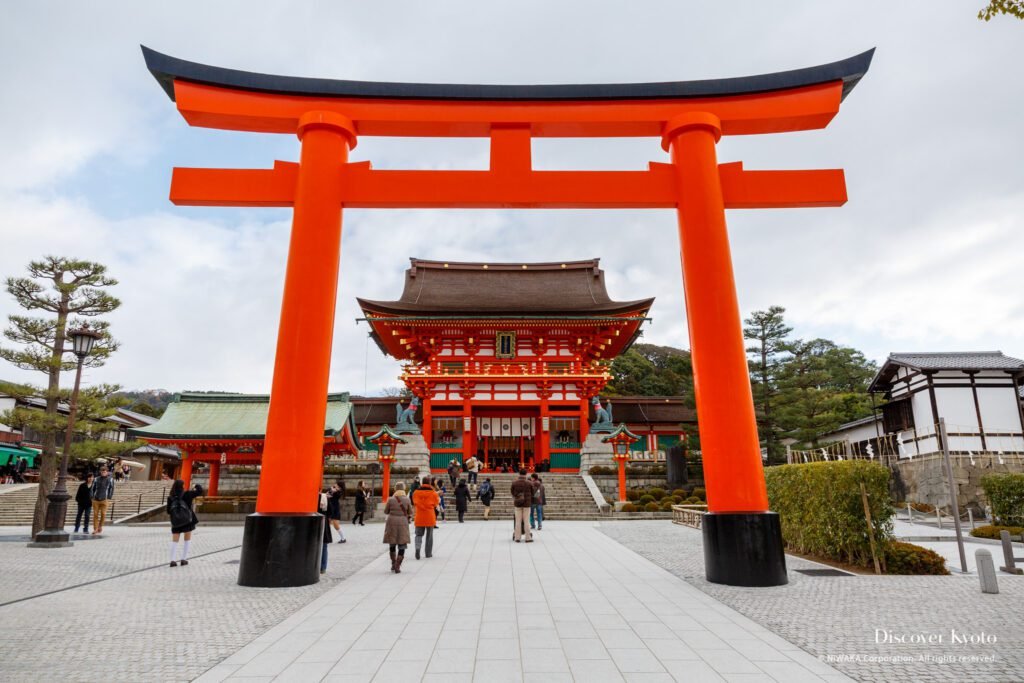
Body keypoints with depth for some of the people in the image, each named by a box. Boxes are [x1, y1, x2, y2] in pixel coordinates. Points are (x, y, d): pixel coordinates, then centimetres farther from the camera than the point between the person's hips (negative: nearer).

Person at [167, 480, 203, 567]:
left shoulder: (170, 497, 1)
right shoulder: (187, 494, -9)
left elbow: (168, 511, 4)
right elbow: (200, 491, -8)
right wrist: (196, 486, 11)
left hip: (176, 521, 3)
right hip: (187, 520, -2)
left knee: (174, 541, 8)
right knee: (187, 539, 11)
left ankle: (172, 560, -1)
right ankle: (184, 559, 9)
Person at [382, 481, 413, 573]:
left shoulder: (390, 499, -5)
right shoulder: (407, 500, -5)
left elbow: (386, 511, 6)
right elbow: (410, 513, 2)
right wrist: (409, 519, 21)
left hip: (391, 522, 1)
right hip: (403, 523, -1)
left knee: (392, 545, 19)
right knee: (402, 546, 6)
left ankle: (393, 564, 26)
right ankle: (397, 567, 0)